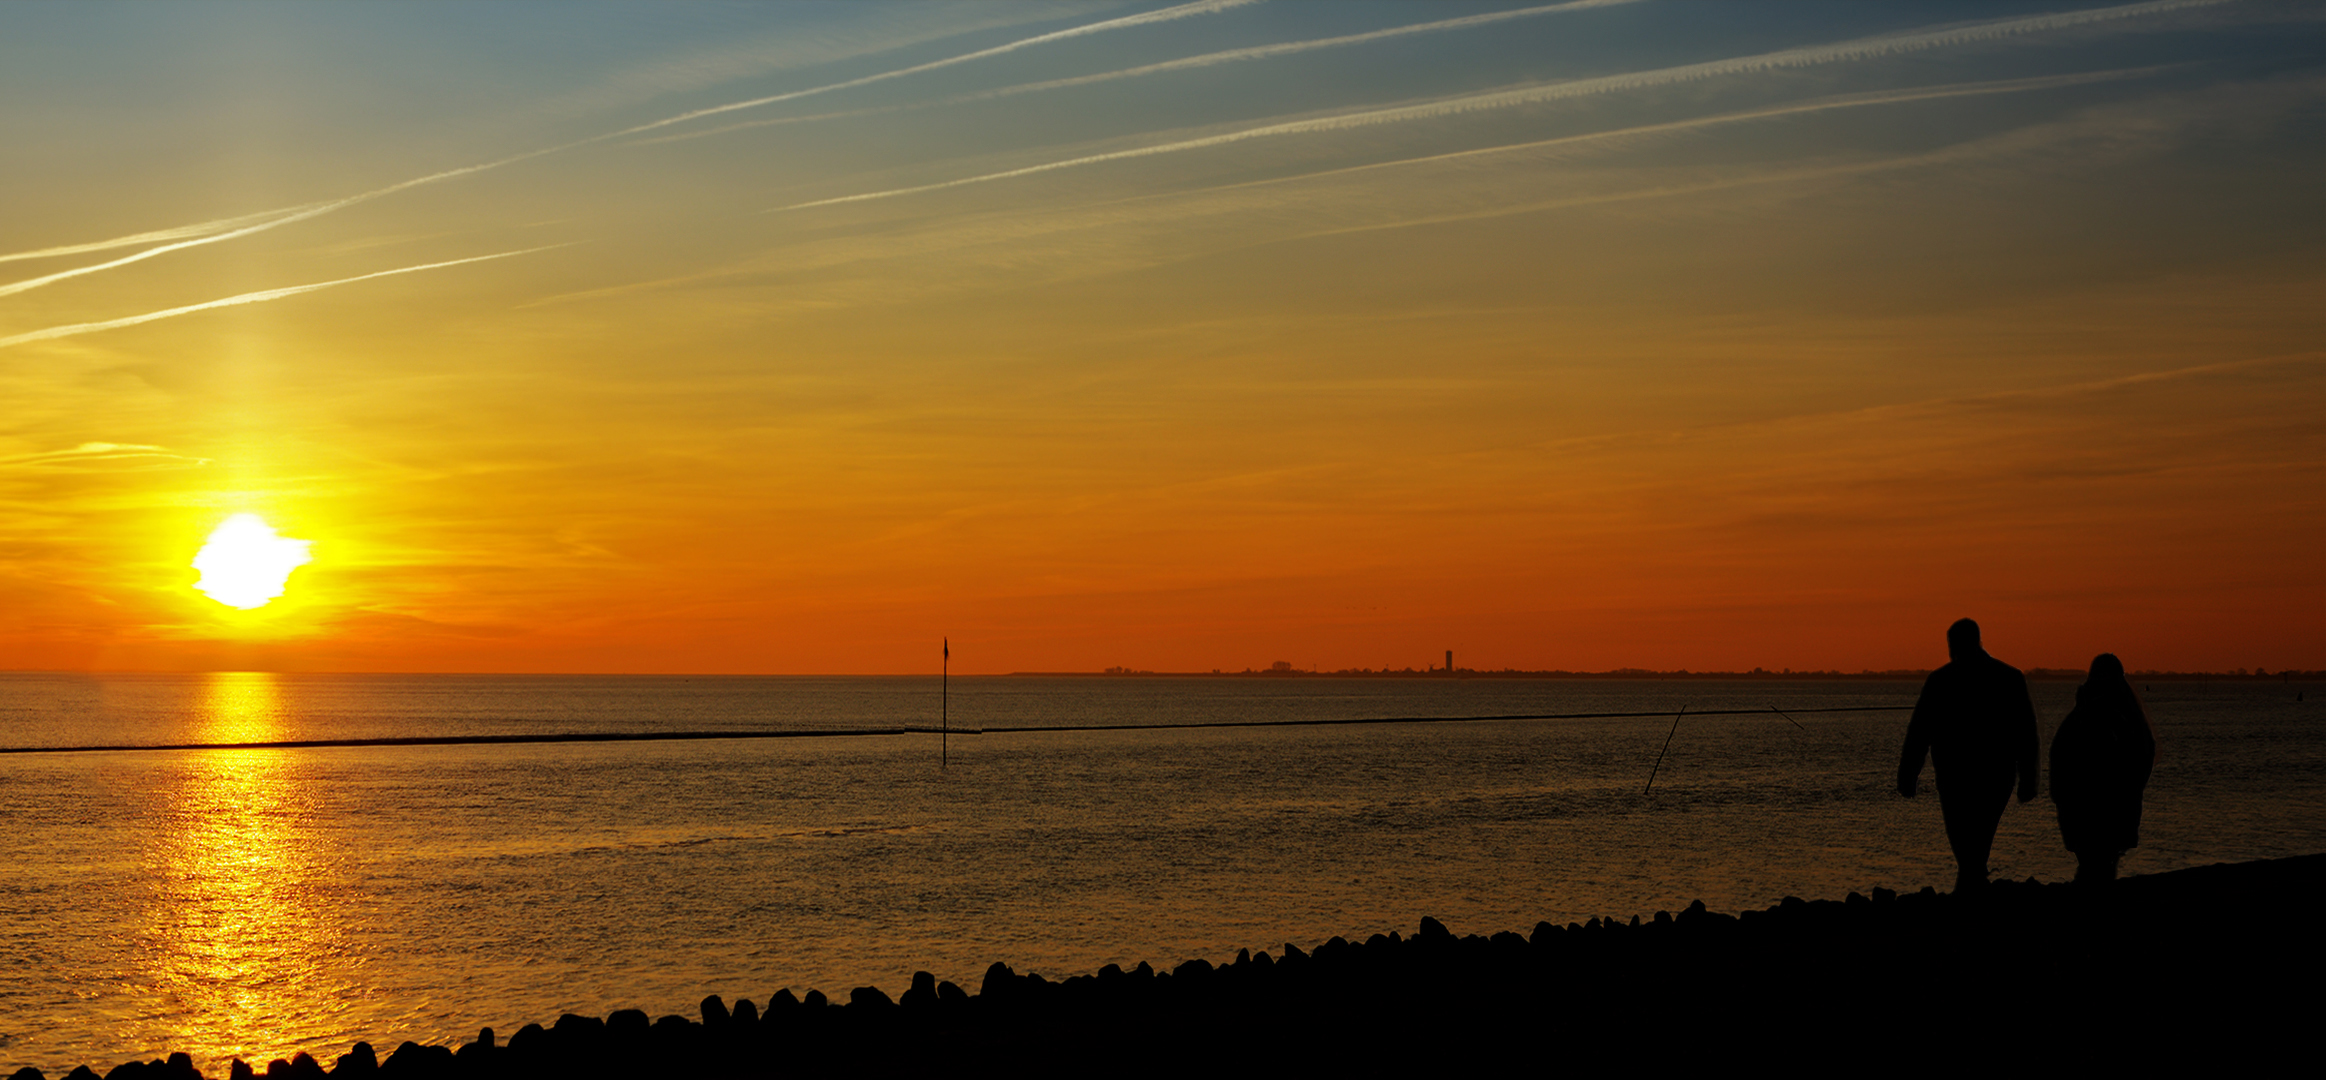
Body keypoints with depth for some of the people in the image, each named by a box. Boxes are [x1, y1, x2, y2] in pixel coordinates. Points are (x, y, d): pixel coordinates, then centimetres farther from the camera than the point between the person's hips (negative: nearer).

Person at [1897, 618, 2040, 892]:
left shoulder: (1940, 680, -3)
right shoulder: (2011, 677, 5)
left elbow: (1919, 732, -5)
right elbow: (2027, 734, 4)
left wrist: (1907, 777, -2)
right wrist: (2028, 780, 7)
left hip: (1956, 776, -3)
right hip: (1999, 776, 3)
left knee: (1967, 853, 0)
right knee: (1978, 845, 18)